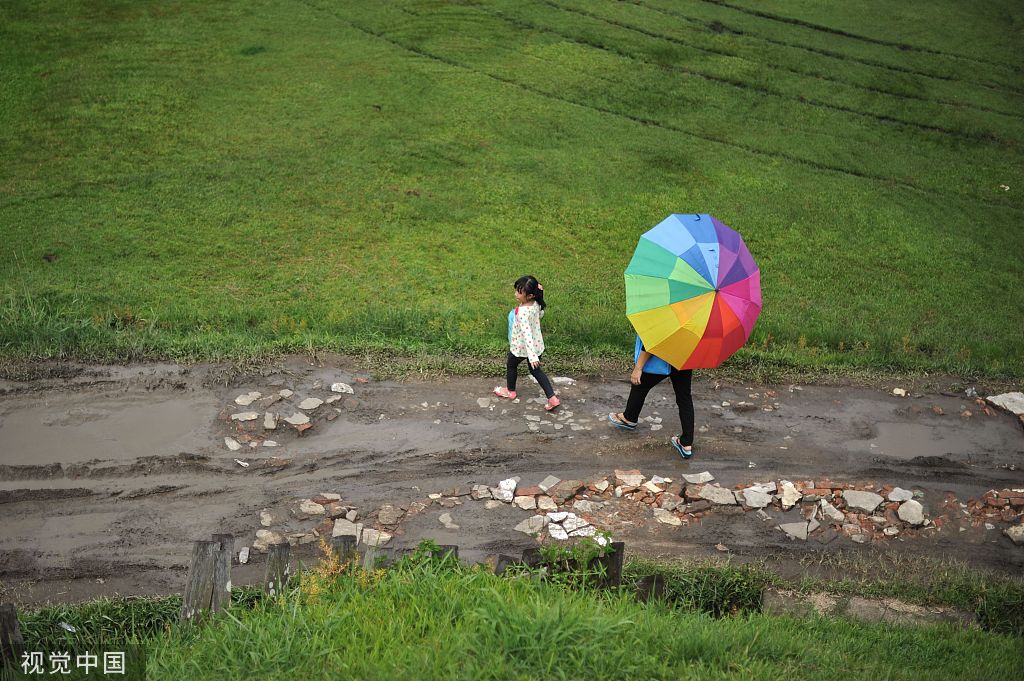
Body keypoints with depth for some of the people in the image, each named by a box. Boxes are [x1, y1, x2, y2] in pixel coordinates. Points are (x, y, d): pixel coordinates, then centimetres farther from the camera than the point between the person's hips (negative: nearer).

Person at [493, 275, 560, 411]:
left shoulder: (522, 312, -33)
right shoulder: (536, 304, -11)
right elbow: (541, 314, 12)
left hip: (521, 347, -7)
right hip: (537, 344, 7)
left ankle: (510, 391, 44)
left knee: (511, 364, 22)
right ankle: (552, 397, 11)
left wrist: (531, 355, -38)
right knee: (535, 370, 20)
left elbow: (526, 333, -37)